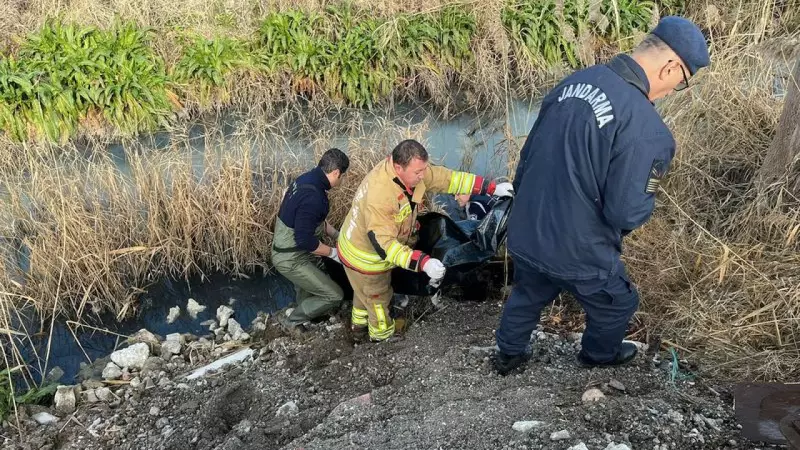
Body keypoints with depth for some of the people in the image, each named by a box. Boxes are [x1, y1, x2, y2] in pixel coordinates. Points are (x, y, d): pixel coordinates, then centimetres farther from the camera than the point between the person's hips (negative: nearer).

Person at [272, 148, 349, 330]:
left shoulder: (308, 179, -1)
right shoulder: (312, 197, -32)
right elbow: (305, 240, -30)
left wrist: (337, 235, 14)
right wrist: (333, 252, -16)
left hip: (287, 249, 10)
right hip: (290, 260, -10)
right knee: (335, 295, -1)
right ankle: (293, 320, 15)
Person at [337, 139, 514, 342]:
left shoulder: (413, 169, -19)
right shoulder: (379, 196, -43)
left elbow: (448, 178, -10)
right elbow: (383, 244, -42)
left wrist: (492, 188, -12)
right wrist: (423, 262, -50)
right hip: (365, 258, -8)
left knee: (365, 293, 32)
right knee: (378, 298, 18)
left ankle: (360, 326, 57)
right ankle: (383, 337, 46)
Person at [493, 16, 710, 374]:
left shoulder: (575, 81, -2)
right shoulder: (646, 129, -26)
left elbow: (529, 154, 7)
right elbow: (627, 213, -23)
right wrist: (647, 199, 1)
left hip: (525, 232, 6)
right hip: (577, 250, -6)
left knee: (527, 295, 33)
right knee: (617, 305, 26)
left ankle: (508, 354, 53)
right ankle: (599, 355, 53)